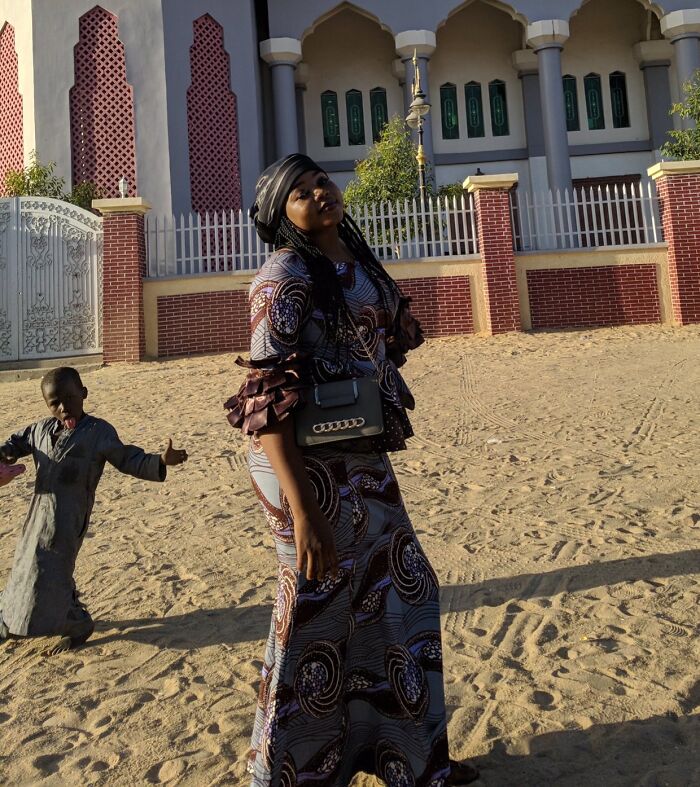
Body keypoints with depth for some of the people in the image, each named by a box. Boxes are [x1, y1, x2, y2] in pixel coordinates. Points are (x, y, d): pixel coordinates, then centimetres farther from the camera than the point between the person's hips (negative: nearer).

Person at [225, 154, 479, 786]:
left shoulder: (360, 264, 11)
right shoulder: (285, 276, -13)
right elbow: (267, 398, -20)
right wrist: (301, 510, -25)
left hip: (366, 462, 9)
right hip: (311, 467, -8)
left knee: (405, 591, 18)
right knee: (318, 615, 5)